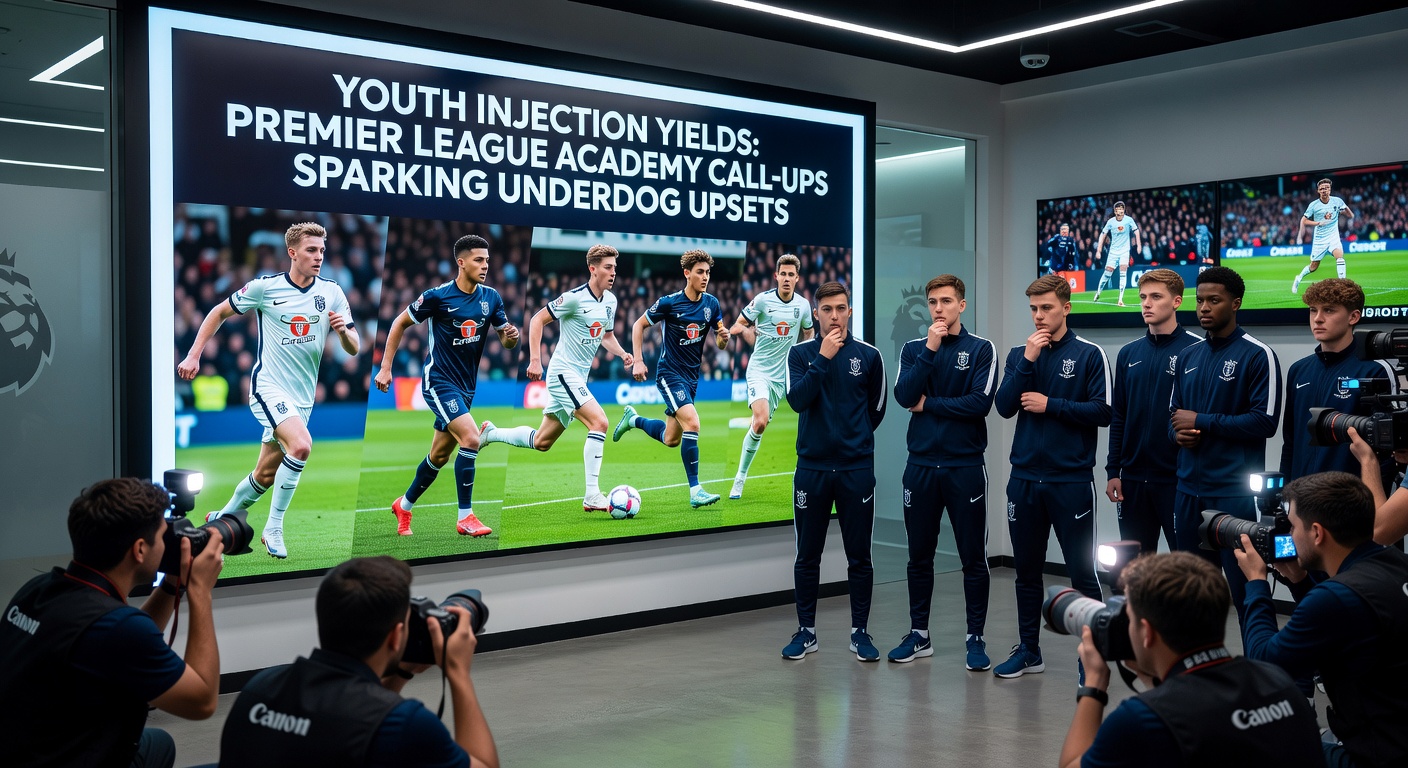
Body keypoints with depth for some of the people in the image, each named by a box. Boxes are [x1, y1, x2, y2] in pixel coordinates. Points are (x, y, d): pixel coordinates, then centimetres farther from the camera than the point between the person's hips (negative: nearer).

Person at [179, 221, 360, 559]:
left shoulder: (332, 292, 0)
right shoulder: (264, 287, -7)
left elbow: (354, 348, 0)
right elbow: (220, 312, 7)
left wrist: (343, 330, -22)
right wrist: (193, 355, 1)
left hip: (302, 396, 4)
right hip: (268, 387, -4)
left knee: (266, 474, 11)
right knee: (301, 445, -28)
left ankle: (223, 518, 37)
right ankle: (273, 529, -14)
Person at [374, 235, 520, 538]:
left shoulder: (491, 298, 0)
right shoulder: (437, 296, -14)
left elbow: (506, 339, 9)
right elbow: (400, 323, -2)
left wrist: (511, 336, -15)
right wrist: (385, 367, -4)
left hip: (466, 387, 6)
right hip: (439, 382, -6)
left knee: (439, 455, 15)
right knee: (471, 438, -23)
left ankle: (404, 506, 37)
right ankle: (465, 517, -13)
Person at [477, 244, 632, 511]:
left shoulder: (610, 300, 9)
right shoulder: (575, 297, -15)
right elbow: (537, 320, -10)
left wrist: (622, 353, 3)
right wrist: (535, 359, -18)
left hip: (578, 378, 9)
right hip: (563, 372, -9)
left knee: (541, 441, 14)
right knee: (600, 422, -22)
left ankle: (490, 433, 36)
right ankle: (592, 496, -19)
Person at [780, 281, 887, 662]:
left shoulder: (868, 355, 1)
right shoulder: (800, 354, 1)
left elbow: (876, 408, 11)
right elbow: (797, 400, -15)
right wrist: (823, 358, -20)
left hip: (857, 469, 0)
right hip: (811, 469, 0)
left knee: (859, 556, 6)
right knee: (807, 556, 8)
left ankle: (860, 631, 17)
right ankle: (806, 631, 19)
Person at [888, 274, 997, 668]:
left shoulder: (981, 349, -1)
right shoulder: (914, 349, 8)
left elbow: (980, 402, -15)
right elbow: (904, 396, -9)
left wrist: (928, 405, -7)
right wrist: (929, 350, -12)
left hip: (965, 466, -3)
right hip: (921, 466, 3)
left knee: (973, 558, 4)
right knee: (919, 557, 11)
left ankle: (975, 638, 15)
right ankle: (918, 635, 22)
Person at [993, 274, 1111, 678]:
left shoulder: (1089, 354, -2)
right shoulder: (1019, 354, 9)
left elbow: (1102, 411, -9)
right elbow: (1004, 406, -3)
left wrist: (1050, 405, -12)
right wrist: (1028, 360, -11)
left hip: (1071, 479, -4)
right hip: (1025, 478, 4)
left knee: (1082, 572, 0)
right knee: (1027, 570, 12)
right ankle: (1028, 650, 23)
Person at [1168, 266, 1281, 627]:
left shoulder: (1257, 355, -7)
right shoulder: (1188, 356, 14)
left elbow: (1264, 421, -14)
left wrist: (1201, 421, -12)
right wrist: (1178, 433, -3)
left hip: (1236, 491, -7)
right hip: (1189, 488, 7)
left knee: (1245, 588, -2)